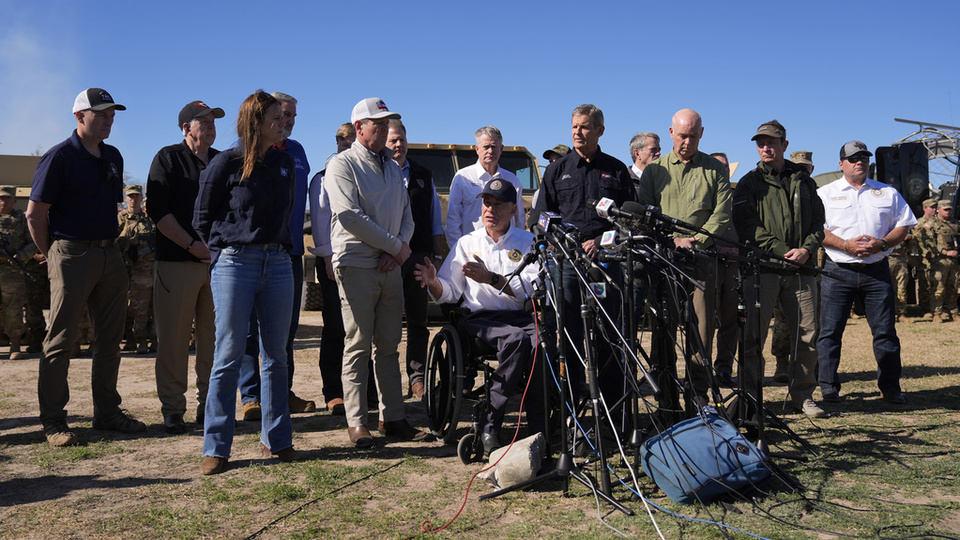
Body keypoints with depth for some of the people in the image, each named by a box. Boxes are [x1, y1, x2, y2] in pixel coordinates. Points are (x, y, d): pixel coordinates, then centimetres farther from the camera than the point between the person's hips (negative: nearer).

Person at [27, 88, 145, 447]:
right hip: (72, 255, -7)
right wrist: (51, 255, -1)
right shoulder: (59, 157, -7)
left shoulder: (113, 157, 14)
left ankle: (107, 413, 19)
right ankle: (53, 421, 5)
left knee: (110, 338, 10)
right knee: (61, 339, -2)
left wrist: (110, 244, 17)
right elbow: (35, 214, -7)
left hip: (110, 255, 7)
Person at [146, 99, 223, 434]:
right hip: (177, 264, -4)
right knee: (174, 338, -2)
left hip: (219, 262, 4)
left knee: (214, 337, 5)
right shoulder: (168, 158, 3)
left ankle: (209, 405, 13)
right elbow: (157, 210, -5)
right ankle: (172, 409, 7)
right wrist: (193, 246, -13)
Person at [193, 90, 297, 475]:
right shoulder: (226, 163, -3)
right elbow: (203, 218, 3)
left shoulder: (285, 164, 13)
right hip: (235, 264, -5)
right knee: (229, 356, -2)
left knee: (276, 355, 8)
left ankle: (276, 439, 19)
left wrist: (280, 248, 14)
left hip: (278, 265, 5)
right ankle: (216, 448, 6)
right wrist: (224, 253, 2)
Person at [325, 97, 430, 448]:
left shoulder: (392, 166, 18)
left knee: (388, 347, 9)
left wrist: (398, 249, -4)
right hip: (356, 265, -6)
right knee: (358, 347, -3)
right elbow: (349, 216, -14)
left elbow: (406, 214, 16)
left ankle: (392, 418, 14)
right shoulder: (343, 165, -2)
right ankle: (357, 423, 3)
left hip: (390, 267, 6)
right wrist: (395, 245, -11)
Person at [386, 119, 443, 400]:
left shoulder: (423, 176, 17)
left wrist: (437, 255, 12)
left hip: (419, 256, 4)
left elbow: (435, 219, 19)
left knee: (418, 321, 6)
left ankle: (417, 379, 13)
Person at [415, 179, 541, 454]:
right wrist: (434, 282, -14)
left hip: (520, 316, 1)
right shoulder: (467, 243, 16)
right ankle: (490, 422, -26)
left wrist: (491, 278, -16)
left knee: (541, 340, -35)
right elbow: (449, 293, 9)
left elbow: (533, 288, -4)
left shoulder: (528, 242, 13)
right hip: (479, 318, -1)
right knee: (516, 339, -35)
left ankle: (538, 423, -23)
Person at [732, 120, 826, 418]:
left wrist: (806, 248, -4)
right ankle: (749, 394, 5)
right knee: (753, 336, -5)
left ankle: (802, 394, 15)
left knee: (807, 335, 2)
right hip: (763, 267, -2)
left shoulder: (804, 181, 18)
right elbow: (746, 225, -2)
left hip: (801, 269, 3)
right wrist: (781, 250, -12)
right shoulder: (750, 182, 9)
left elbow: (818, 221, 16)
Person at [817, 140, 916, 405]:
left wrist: (881, 243, -8)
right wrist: (847, 245, -14)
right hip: (838, 271, -2)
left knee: (885, 331, 2)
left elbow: (903, 226, 11)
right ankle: (828, 387, 4)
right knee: (830, 331, -3)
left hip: (877, 271, 2)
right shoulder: (825, 193, 7)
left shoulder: (887, 193, 15)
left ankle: (890, 387, 11)